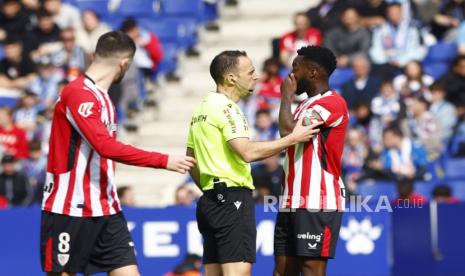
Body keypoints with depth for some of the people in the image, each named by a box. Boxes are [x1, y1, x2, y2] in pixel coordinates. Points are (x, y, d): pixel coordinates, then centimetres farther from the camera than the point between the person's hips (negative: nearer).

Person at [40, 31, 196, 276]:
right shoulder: (78, 93, -15)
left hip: (105, 211, 8)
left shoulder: (101, 97, 14)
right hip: (69, 210, -8)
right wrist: (163, 161, -24)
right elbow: (106, 147, -25)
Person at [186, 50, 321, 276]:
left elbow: (191, 161, 22)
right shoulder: (226, 107, -11)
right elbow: (247, 152, -22)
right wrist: (292, 139, -16)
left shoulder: (202, 109, 18)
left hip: (210, 199, 10)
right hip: (233, 198, -10)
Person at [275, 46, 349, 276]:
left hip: (317, 204, -9)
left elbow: (288, 131, -20)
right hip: (292, 203, 9)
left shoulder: (332, 103, -10)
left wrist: (287, 95, -5)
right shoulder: (305, 105, 22)